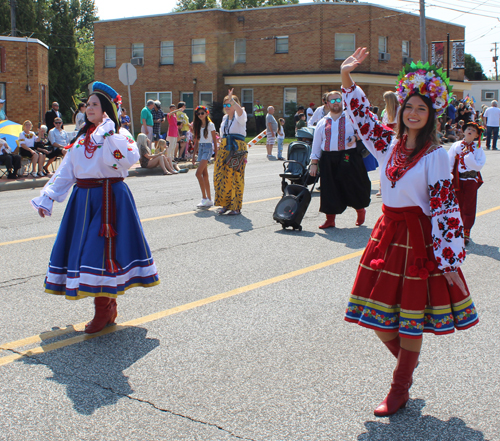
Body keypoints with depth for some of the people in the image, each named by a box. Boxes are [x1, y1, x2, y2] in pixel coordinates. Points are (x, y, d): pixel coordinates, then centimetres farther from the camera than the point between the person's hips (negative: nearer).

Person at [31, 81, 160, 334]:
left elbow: (128, 159, -26)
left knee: (102, 250, -9)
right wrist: (47, 198, 10)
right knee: (83, 247, 7)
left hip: (109, 198, -7)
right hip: (83, 199, 7)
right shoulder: (82, 137, 15)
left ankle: (104, 311, 3)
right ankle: (108, 306, 20)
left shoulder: (119, 134, -4)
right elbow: (66, 171, 15)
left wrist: (110, 133, -22)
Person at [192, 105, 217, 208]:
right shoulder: (198, 125, 13)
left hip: (208, 148, -7)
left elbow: (214, 140, -5)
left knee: (198, 173, -18)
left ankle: (204, 198, -13)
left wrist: (216, 153, -7)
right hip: (200, 148, 7)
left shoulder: (210, 125, -5)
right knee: (204, 174, 6)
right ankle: (209, 200, 10)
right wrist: (194, 154, 15)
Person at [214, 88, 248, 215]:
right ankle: (225, 204, 15)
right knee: (221, 176, 3)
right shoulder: (225, 118, 17)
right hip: (224, 149, 7)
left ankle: (236, 207, 3)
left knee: (236, 177, -5)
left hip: (237, 149, -7)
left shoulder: (239, 116, -4)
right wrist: (219, 151, 18)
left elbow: (240, 111, -30)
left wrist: (231, 100, -45)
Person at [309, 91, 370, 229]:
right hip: (328, 159, 2)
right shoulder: (322, 123, 14)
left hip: (348, 157, -2)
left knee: (352, 186, 0)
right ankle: (330, 219, 10)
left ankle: (360, 210, 28)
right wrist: (314, 163, 6)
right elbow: (316, 144, 13)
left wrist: (356, 137, -13)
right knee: (329, 189, 0)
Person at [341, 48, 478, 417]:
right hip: (387, 234, 5)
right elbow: (362, 117, 16)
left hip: (419, 239, -5)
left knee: (410, 318, 4)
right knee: (379, 316, 8)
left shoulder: (435, 155, -9)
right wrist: (346, 78, 4)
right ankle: (407, 366, 35)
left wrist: (449, 260, -16)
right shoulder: (390, 145, 7)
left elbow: (445, 208, -12)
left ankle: (400, 390, 19)